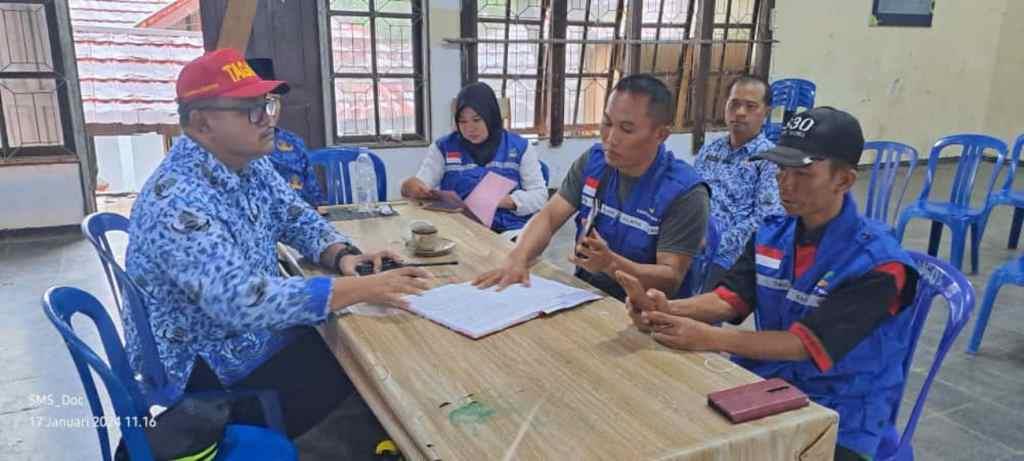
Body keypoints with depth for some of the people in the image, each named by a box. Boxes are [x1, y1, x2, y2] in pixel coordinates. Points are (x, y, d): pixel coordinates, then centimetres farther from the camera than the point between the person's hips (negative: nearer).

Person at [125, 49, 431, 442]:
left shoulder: (249, 164, -1)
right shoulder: (178, 200, -29)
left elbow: (299, 220, 7)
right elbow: (239, 301, -38)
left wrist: (343, 256, -14)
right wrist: (358, 289, -38)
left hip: (257, 332, 8)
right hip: (206, 371, -8)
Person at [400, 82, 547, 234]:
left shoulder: (519, 147, 9)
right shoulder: (443, 147, 11)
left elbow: (540, 195, 5)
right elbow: (420, 185, 4)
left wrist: (503, 201, -13)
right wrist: (411, 185, -21)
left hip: (510, 229, 0)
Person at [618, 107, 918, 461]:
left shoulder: (878, 264, -18)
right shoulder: (770, 234, 2)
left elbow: (805, 344, -24)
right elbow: (728, 299, -5)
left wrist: (708, 338, -35)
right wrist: (669, 311, -26)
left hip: (836, 421, -5)